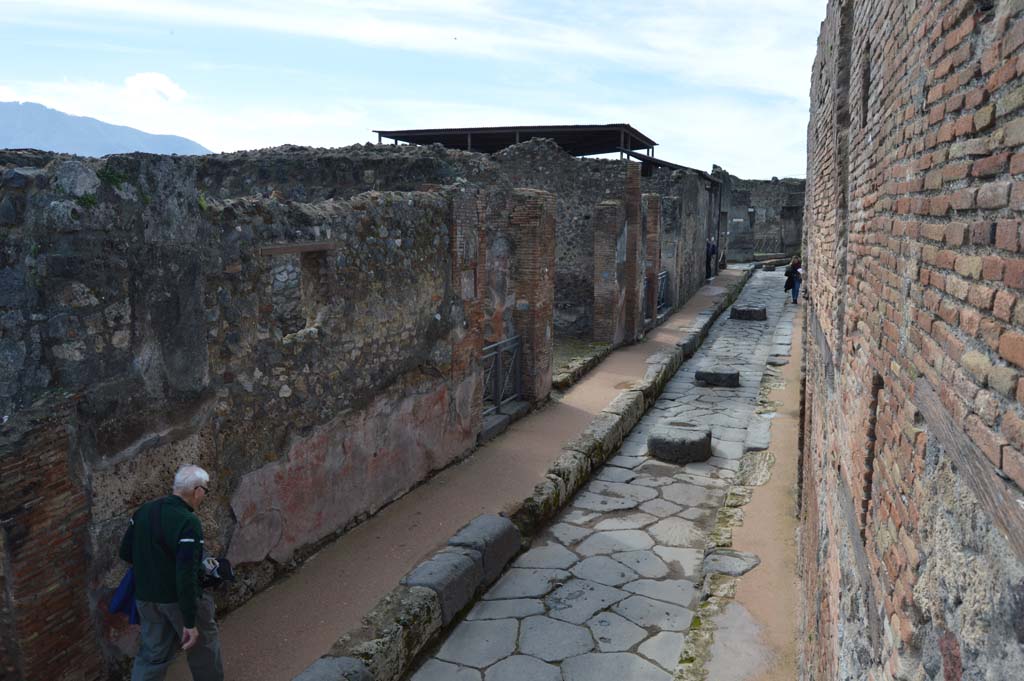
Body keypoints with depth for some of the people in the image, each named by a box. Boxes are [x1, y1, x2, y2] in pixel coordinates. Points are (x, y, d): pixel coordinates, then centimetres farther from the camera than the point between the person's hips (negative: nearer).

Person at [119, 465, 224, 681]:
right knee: (203, 643, 17)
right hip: (180, 598, -6)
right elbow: (186, 576, -28)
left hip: (146, 597, 7)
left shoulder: (144, 510, -2)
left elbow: (125, 552, 9)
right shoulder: (188, 522, -26)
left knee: (152, 653, 19)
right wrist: (190, 622, -22)